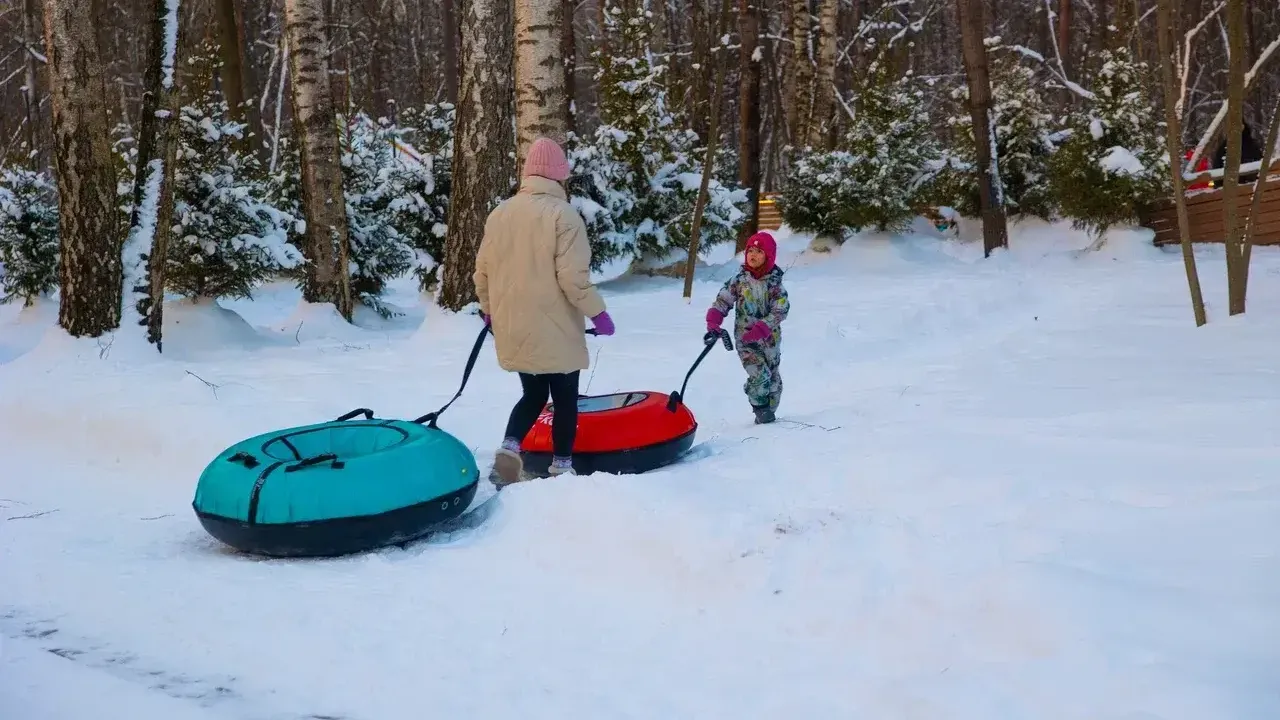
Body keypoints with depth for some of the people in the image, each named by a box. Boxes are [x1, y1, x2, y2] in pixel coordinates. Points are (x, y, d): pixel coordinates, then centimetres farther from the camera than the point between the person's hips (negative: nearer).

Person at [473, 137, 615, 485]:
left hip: (513, 329, 5)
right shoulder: (563, 214, -14)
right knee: (565, 399, 10)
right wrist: (597, 312, -7)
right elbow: (573, 277, -19)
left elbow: (482, 271, 10)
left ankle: (509, 448, -2)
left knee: (533, 394, 18)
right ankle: (561, 466, 12)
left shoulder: (499, 213, 4)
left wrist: (490, 310, 24)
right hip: (555, 328, -5)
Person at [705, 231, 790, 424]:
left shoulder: (775, 283, -5)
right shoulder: (739, 280, -3)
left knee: (773, 378, 9)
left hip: (770, 339, 1)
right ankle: (760, 408, 4)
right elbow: (721, 302, -1)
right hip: (745, 339, -1)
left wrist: (758, 331, -24)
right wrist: (713, 325, -18)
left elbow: (780, 311, -13)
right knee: (760, 375, -17)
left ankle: (768, 413, 27)